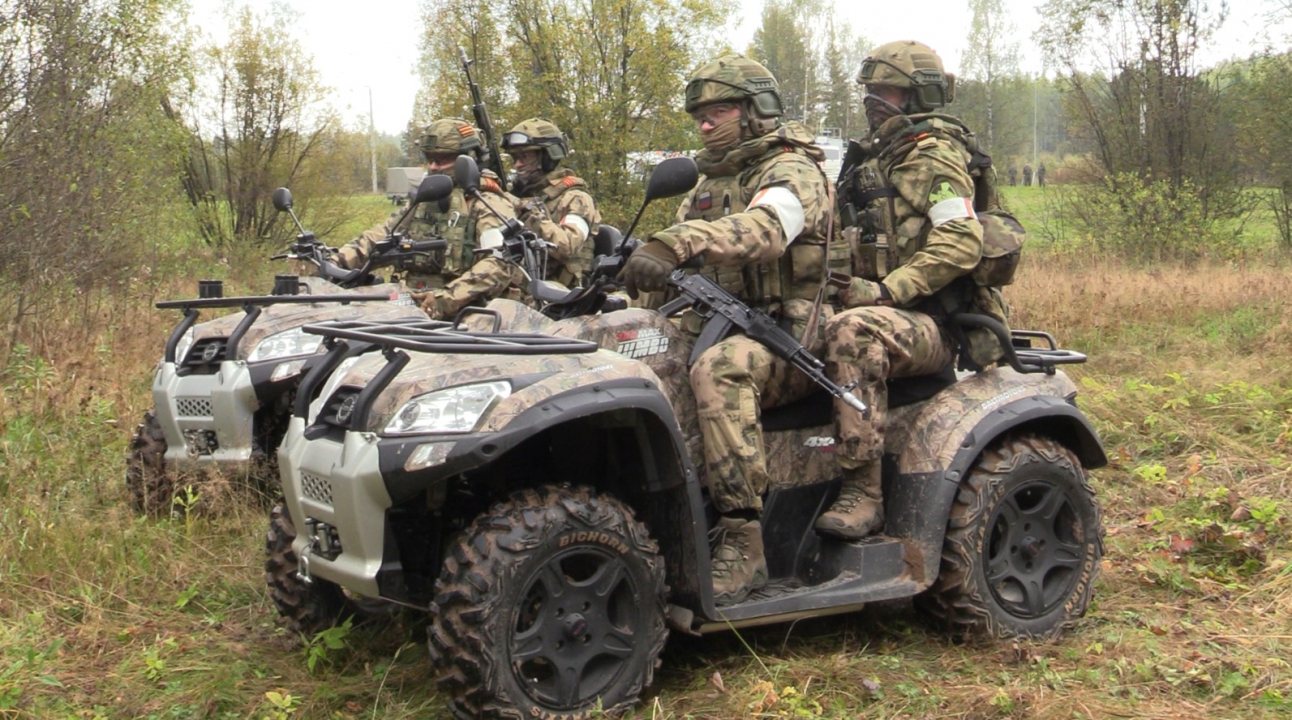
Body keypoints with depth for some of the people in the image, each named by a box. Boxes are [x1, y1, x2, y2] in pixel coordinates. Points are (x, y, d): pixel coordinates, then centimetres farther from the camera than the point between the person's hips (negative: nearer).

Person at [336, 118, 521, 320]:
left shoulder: (489, 206, -2)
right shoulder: (422, 202, 22)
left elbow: (501, 264, -17)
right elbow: (374, 239, 19)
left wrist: (451, 298, -28)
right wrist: (331, 266, 2)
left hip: (459, 315, -6)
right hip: (411, 306, 7)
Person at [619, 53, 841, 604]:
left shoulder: (792, 172, -7)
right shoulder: (711, 182, 20)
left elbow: (764, 228, -31)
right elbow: (677, 258, 18)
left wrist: (676, 244, -48)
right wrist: (638, 266, -6)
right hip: (719, 327, 8)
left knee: (717, 370, -38)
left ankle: (743, 543, -37)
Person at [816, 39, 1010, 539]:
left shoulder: (934, 156, -7)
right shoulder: (886, 160, 22)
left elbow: (961, 243, -20)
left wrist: (886, 290, -25)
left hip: (937, 323, -9)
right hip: (895, 312, 9)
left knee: (852, 331, -37)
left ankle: (863, 493, -35)